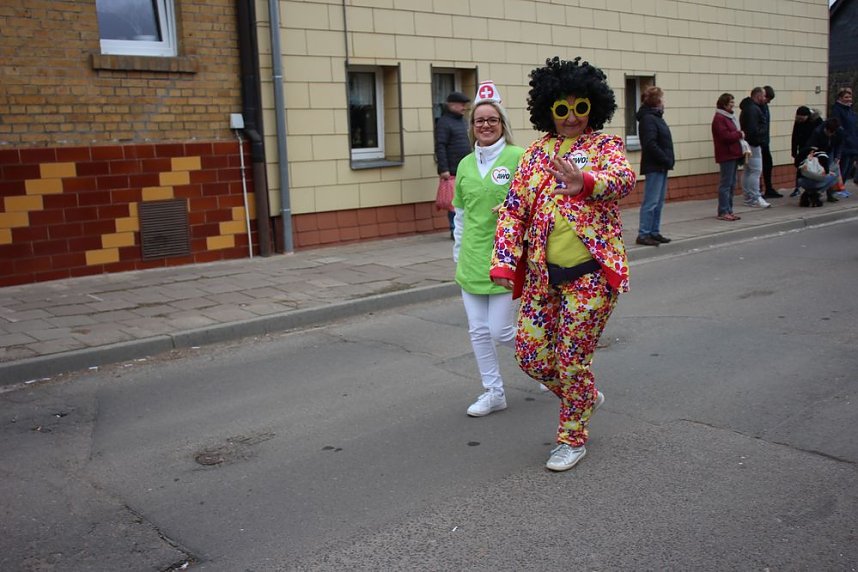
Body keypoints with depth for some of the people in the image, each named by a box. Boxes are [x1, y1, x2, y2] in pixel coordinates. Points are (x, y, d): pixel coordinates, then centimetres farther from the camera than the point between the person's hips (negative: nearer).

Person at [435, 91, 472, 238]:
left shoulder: (463, 121, 18)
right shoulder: (444, 122, -8)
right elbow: (440, 147, -15)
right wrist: (443, 169, -21)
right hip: (452, 172, -8)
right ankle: (455, 230, 5)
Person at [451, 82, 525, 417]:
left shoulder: (518, 157, -7)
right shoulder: (465, 165, 9)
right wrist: (458, 255, 18)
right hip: (472, 260, 5)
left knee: (501, 331, -2)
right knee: (478, 331, 7)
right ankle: (493, 393, 23)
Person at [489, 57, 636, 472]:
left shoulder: (605, 145, -4)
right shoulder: (537, 152, 7)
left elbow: (624, 179, -26)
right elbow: (514, 208, 6)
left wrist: (586, 182, -48)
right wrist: (504, 262, -6)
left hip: (591, 272, -5)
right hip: (543, 273, 5)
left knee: (572, 360, 0)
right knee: (530, 354, 8)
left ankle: (573, 439, 23)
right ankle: (586, 397, 36)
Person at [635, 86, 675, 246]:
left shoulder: (656, 117, 16)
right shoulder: (648, 119, -14)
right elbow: (650, 144, -22)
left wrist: (668, 160, 7)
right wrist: (666, 160, -17)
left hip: (661, 166, 10)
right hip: (654, 166, -10)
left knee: (659, 202, 12)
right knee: (651, 202, -7)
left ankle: (654, 232, 18)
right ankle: (643, 234, -2)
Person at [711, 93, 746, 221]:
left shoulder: (730, 117, 18)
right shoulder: (719, 118, -12)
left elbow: (735, 134, 20)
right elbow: (725, 136, -23)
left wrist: (745, 147, 5)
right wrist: (739, 134, -8)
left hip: (734, 154, 10)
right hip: (726, 156, -10)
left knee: (732, 184, 11)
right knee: (726, 184, -8)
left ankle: (729, 211, 16)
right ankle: (723, 212, -4)